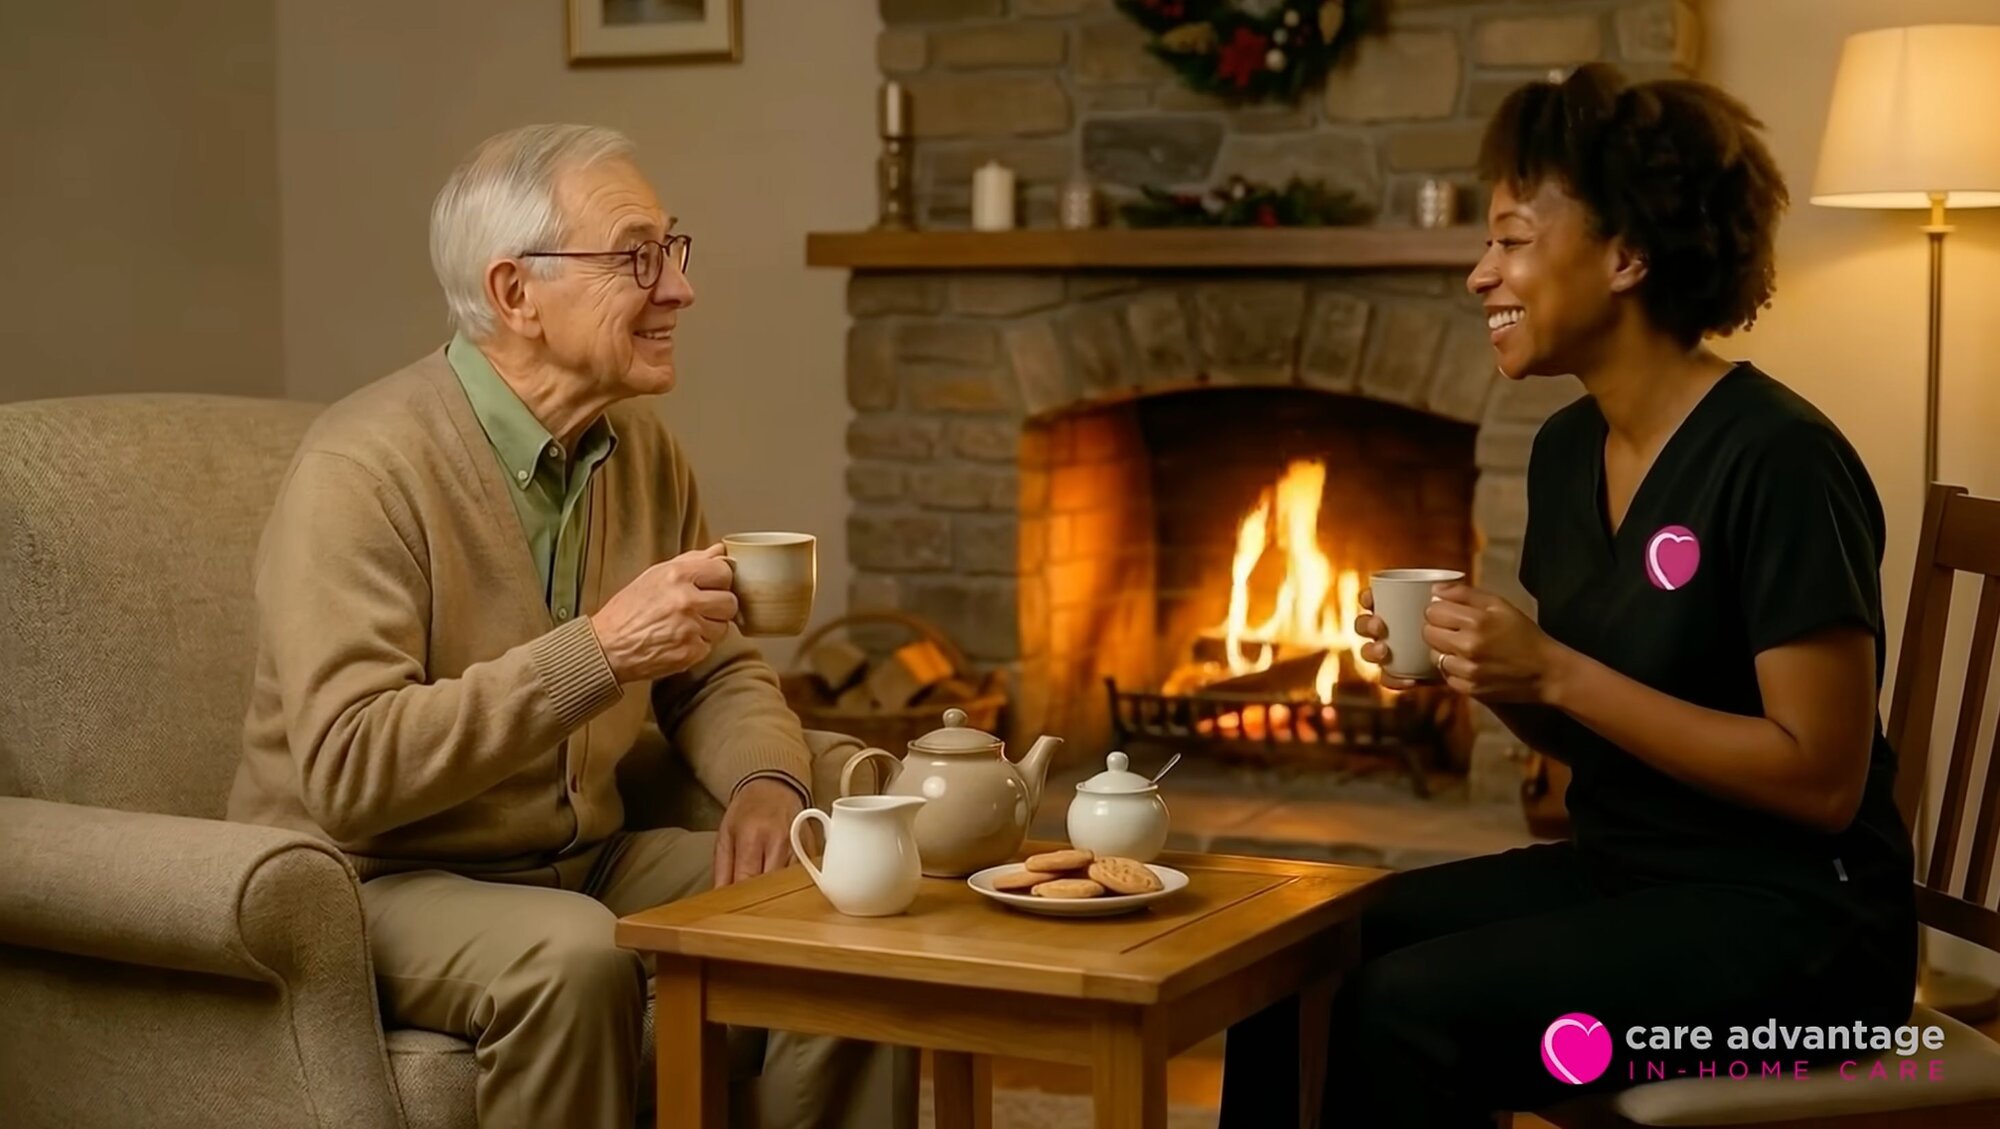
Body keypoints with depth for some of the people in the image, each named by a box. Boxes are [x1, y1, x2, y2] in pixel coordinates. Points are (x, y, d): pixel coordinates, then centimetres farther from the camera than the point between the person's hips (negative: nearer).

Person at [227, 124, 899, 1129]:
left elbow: (716, 672, 15)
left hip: (585, 859, 7)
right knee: (574, 955, -34)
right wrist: (597, 651, -33)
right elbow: (348, 772, -29)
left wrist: (765, 781, -9)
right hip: (380, 881, -6)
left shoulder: (637, 447, 3)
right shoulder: (362, 470, -20)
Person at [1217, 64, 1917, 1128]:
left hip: (1790, 921, -8)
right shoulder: (1567, 450, 7)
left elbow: (1821, 778, -20)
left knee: (1404, 1010, -25)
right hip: (1614, 875, 8)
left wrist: (1553, 672, -22)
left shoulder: (1776, 460, -18)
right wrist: (1481, 667, -6)